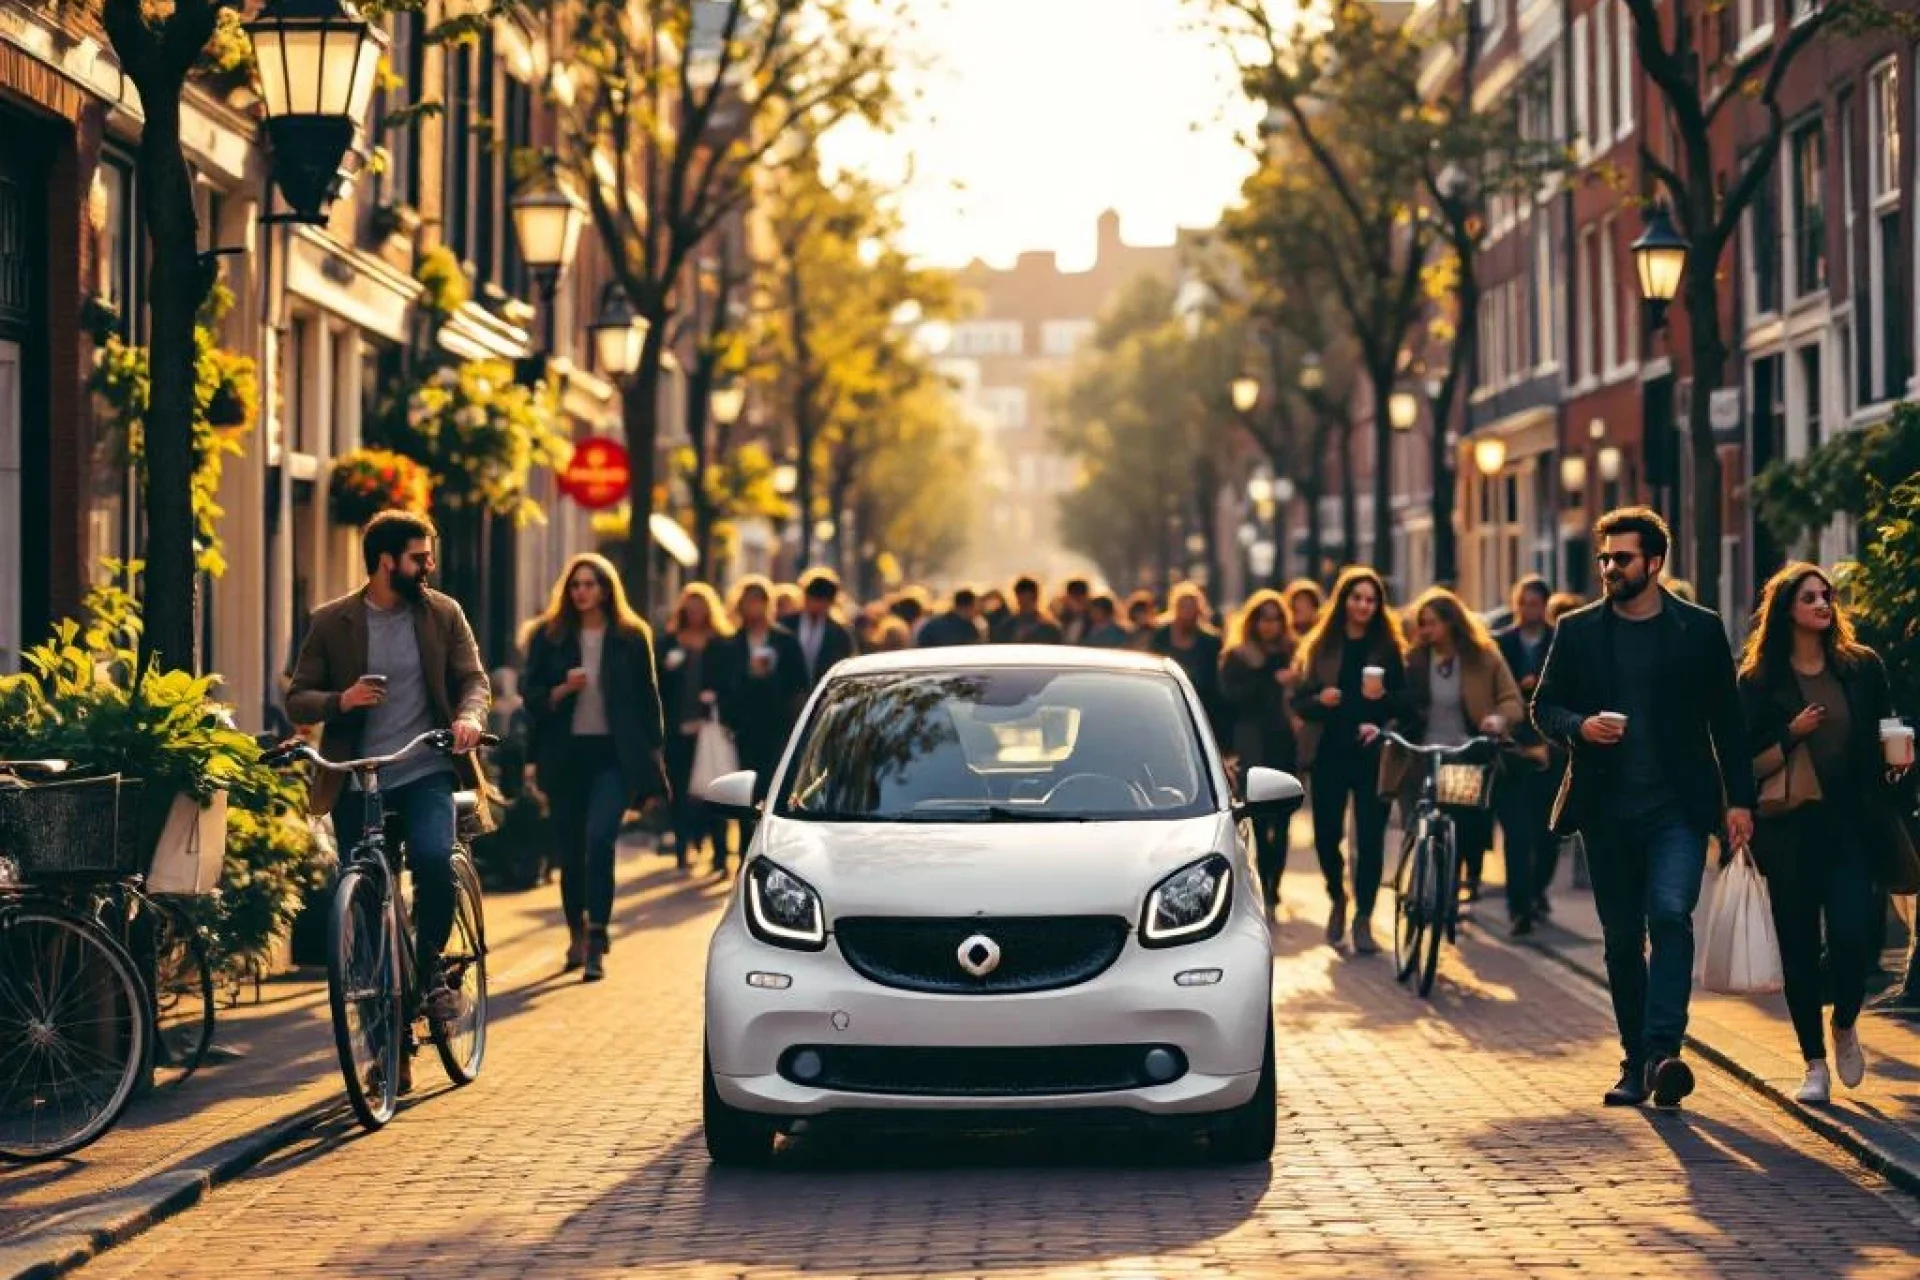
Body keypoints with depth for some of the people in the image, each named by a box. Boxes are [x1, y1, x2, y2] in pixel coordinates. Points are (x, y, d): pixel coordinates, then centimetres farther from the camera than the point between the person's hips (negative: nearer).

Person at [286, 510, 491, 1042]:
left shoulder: (443, 613, 5)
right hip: (356, 782, 0)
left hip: (426, 773, 0)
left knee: (434, 860, -28)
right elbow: (297, 700, 3)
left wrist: (470, 716, -19)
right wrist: (341, 700, -18)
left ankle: (430, 969, -2)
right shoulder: (331, 622, 2)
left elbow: (474, 679, 3)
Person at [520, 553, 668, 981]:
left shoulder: (631, 637, 5)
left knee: (600, 839, -19)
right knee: (571, 851, 7)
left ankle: (596, 943, -19)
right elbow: (533, 699, 6)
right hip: (566, 755, 2)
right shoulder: (549, 637, 6)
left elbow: (647, 699, 8)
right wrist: (563, 689, -14)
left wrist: (653, 757, 5)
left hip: (614, 755, -2)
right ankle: (576, 937, 23)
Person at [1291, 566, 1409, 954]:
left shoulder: (1390, 647, 4)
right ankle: (1337, 898, 32)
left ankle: (1363, 918, 1)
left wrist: (1383, 697, -16)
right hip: (1328, 752, 1)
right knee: (1326, 834, 5)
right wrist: (1319, 700, -14)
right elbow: (1298, 701, 6)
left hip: (1373, 754, -1)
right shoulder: (1320, 646, 7)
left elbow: (1407, 701, 3)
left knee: (1370, 837, -6)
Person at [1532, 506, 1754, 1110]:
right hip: (1607, 810, 2)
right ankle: (1636, 1061, 15)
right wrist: (1579, 726, -12)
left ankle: (1662, 1050, -24)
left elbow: (1726, 719, 5)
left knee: (1670, 914, -20)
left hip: (1678, 809, -2)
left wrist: (1740, 799, -1)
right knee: (1622, 938, 7)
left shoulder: (1700, 629, 4)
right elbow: (1544, 706, 10)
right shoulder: (1577, 630, 8)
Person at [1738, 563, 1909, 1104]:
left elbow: (1886, 734, 15)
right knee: (1799, 947, 2)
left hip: (1853, 822, 1)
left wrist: (1896, 757, -5)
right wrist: (1793, 735, -15)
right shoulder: (1759, 681, 1)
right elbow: (1752, 765, 1)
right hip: (1789, 830, -1)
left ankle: (1844, 1025, 17)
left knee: (1853, 934, -13)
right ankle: (1815, 1064, 14)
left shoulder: (1862, 667, 7)